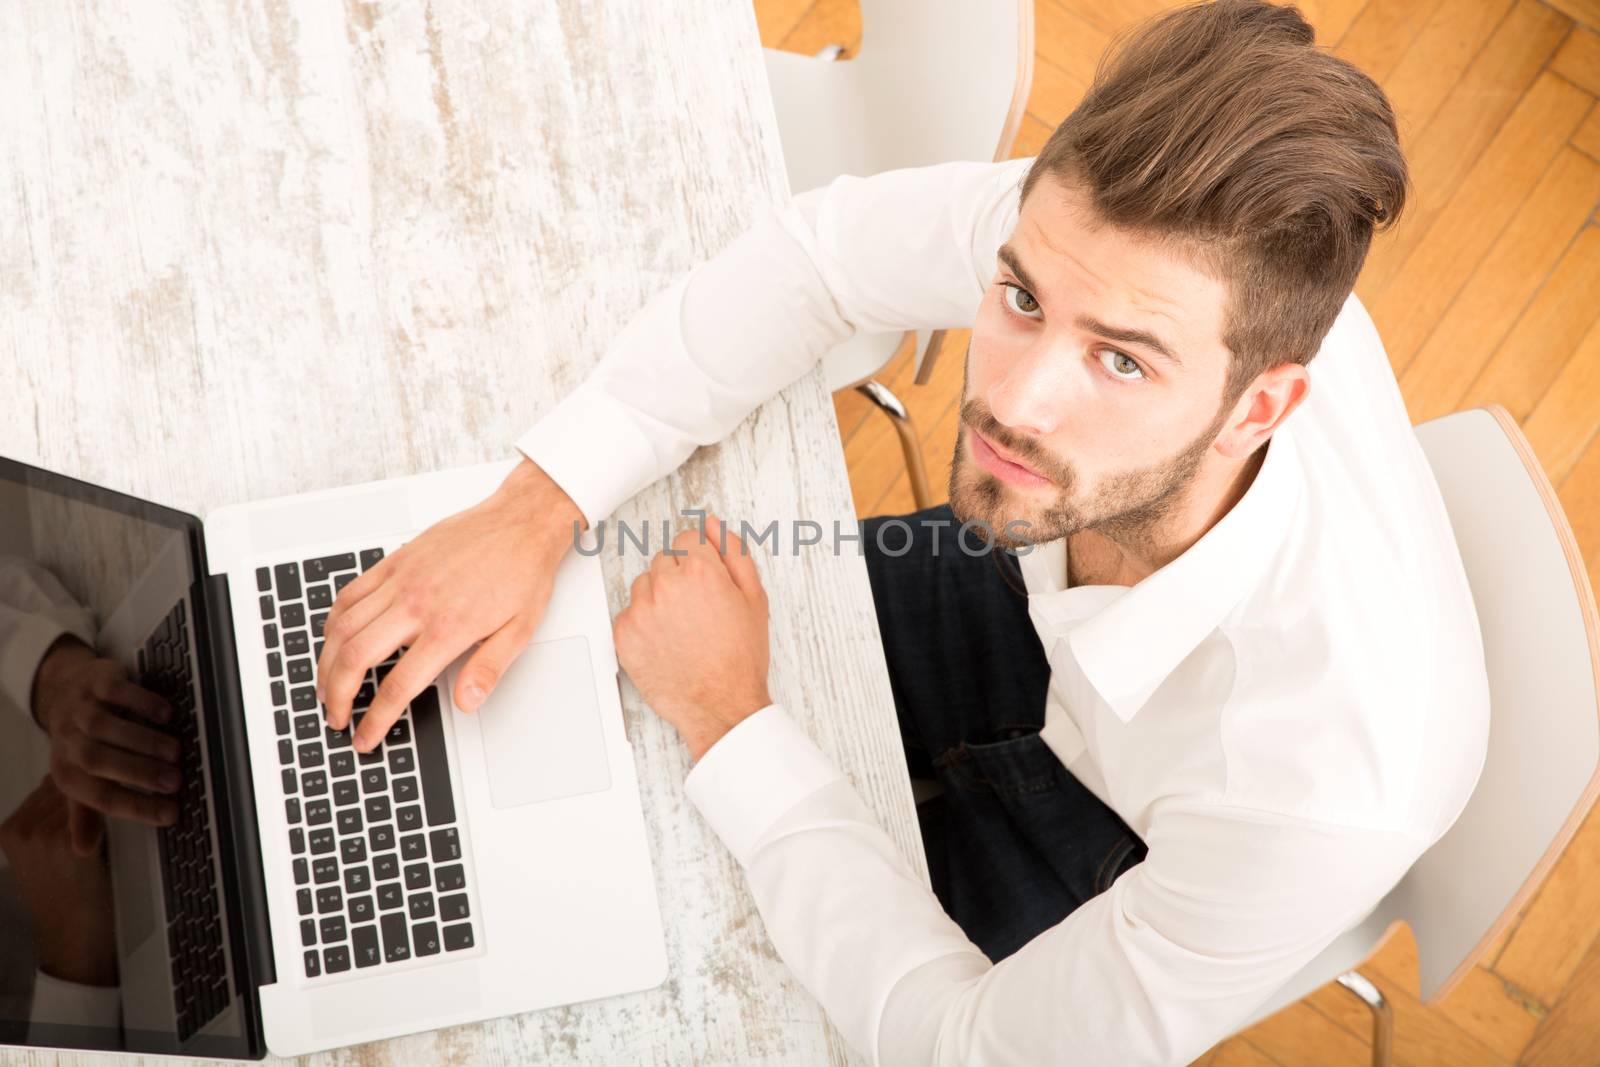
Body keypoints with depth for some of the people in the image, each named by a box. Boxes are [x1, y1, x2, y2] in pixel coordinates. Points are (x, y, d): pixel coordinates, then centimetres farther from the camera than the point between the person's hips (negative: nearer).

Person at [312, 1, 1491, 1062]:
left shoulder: (1324, 797, -44)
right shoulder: (1098, 231, -34)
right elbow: (820, 247, -17)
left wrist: (728, 722, -28)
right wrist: (539, 504, -26)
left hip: (1122, 851, -3)